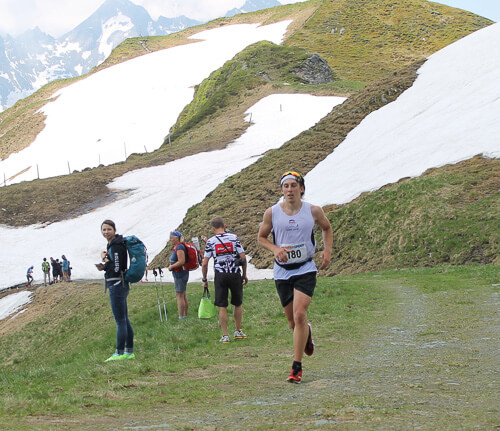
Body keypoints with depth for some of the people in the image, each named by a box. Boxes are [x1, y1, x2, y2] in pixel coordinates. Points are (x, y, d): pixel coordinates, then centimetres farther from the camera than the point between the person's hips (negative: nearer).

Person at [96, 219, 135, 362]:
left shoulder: (116, 246, -16)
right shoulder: (112, 244, 15)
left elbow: (117, 269, -21)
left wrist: (104, 260, -9)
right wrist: (104, 267, 5)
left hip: (117, 285, -11)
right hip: (120, 286, 11)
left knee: (120, 321, -6)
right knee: (124, 320, 12)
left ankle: (120, 353, -3)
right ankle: (129, 352, 17)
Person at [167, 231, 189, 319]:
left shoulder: (179, 247, -18)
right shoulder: (177, 247, 14)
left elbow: (182, 261, -26)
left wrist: (171, 266, -15)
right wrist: (171, 266, 12)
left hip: (180, 274, -11)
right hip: (179, 274, 11)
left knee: (179, 295, -8)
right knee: (183, 295, 14)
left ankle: (181, 317, -6)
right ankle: (185, 315, 21)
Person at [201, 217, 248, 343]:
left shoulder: (210, 241, -1)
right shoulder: (234, 237, 0)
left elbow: (204, 263, -3)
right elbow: (243, 258, -2)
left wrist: (204, 280, 9)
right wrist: (244, 274, 10)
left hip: (220, 276, -1)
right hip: (235, 275, 1)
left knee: (222, 306, 4)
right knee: (238, 304, 17)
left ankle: (225, 336, 4)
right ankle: (238, 331, 24)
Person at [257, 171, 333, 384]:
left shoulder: (313, 211, -3)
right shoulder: (272, 212, -4)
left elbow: (327, 228, 17)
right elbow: (261, 237, 8)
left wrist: (327, 250, 2)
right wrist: (275, 249, -12)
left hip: (305, 269, -2)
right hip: (282, 270, 2)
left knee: (300, 315, -16)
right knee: (292, 320, 9)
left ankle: (297, 367, -9)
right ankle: (307, 333, 48)